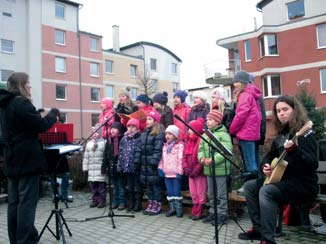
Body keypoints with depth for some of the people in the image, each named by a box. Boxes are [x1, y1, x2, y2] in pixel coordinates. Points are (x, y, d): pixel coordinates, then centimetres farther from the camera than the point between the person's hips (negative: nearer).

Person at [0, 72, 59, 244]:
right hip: (27, 159, -9)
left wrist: (37, 115, 17)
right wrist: (54, 112, 0)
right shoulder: (21, 103, -13)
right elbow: (41, 126, -14)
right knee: (27, 201, -4)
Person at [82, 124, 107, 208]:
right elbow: (86, 156, 16)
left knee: (101, 185, -2)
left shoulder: (104, 143, -2)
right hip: (92, 168, 5)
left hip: (101, 169, -5)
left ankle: (102, 200, 8)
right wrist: (85, 167, 11)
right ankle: (95, 200, 19)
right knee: (93, 185, 8)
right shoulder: (89, 143, 15)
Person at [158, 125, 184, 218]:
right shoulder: (165, 146, 15)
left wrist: (180, 172, -15)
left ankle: (179, 209, 9)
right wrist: (160, 168, 6)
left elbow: (180, 159, -11)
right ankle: (172, 208, 21)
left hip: (175, 173, -6)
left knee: (177, 192, -2)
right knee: (169, 192, 11)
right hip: (167, 173, 6)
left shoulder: (179, 145, -6)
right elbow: (162, 158, 16)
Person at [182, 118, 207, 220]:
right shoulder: (188, 141, 11)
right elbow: (184, 156, 9)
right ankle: (195, 211, 26)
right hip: (190, 172, 8)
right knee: (193, 193, 15)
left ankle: (200, 212, 14)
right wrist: (186, 168, -4)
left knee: (201, 193, 4)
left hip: (200, 172, -7)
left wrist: (196, 170, -19)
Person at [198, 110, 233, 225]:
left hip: (220, 169, -7)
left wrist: (213, 160, -27)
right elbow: (201, 148, 10)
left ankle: (222, 214, 16)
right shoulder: (205, 135, 12)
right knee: (211, 194, 17)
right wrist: (202, 158, -11)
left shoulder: (223, 134, -10)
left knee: (221, 194, 3)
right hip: (208, 169, 7)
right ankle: (213, 212, 30)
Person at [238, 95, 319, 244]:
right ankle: (258, 228, 7)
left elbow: (313, 164, -27)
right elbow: (270, 154, 21)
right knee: (250, 186, 3)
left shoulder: (305, 133, -14)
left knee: (266, 191, -30)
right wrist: (265, 166, -1)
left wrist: (294, 150, -43)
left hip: (303, 183, -9)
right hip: (283, 178, 9)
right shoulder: (281, 134, 10)